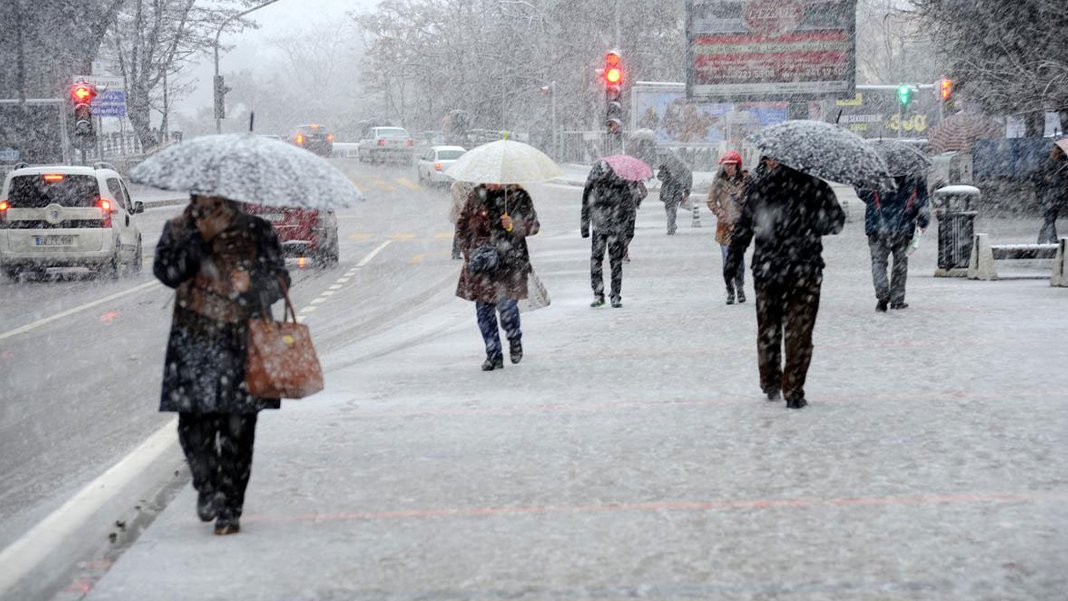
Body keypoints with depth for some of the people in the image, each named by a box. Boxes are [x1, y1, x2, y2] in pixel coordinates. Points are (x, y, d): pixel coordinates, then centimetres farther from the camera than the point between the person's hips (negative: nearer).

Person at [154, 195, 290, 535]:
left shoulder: (257, 231, 6)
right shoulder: (179, 230, 8)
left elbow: (279, 276, 9)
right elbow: (167, 272, -7)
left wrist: (260, 288, -12)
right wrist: (197, 237, -17)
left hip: (244, 339, 0)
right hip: (196, 340, 0)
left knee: (238, 427, -2)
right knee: (193, 420, -7)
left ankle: (229, 509, 7)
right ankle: (207, 487, 21)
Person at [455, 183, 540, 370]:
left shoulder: (518, 195, 0)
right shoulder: (476, 195, 7)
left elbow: (533, 225, 2)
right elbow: (462, 225, 13)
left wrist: (513, 225, -17)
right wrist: (469, 250, 2)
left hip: (510, 262, -3)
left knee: (507, 306, -12)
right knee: (484, 309, 2)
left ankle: (515, 339, 20)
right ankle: (493, 355, 13)